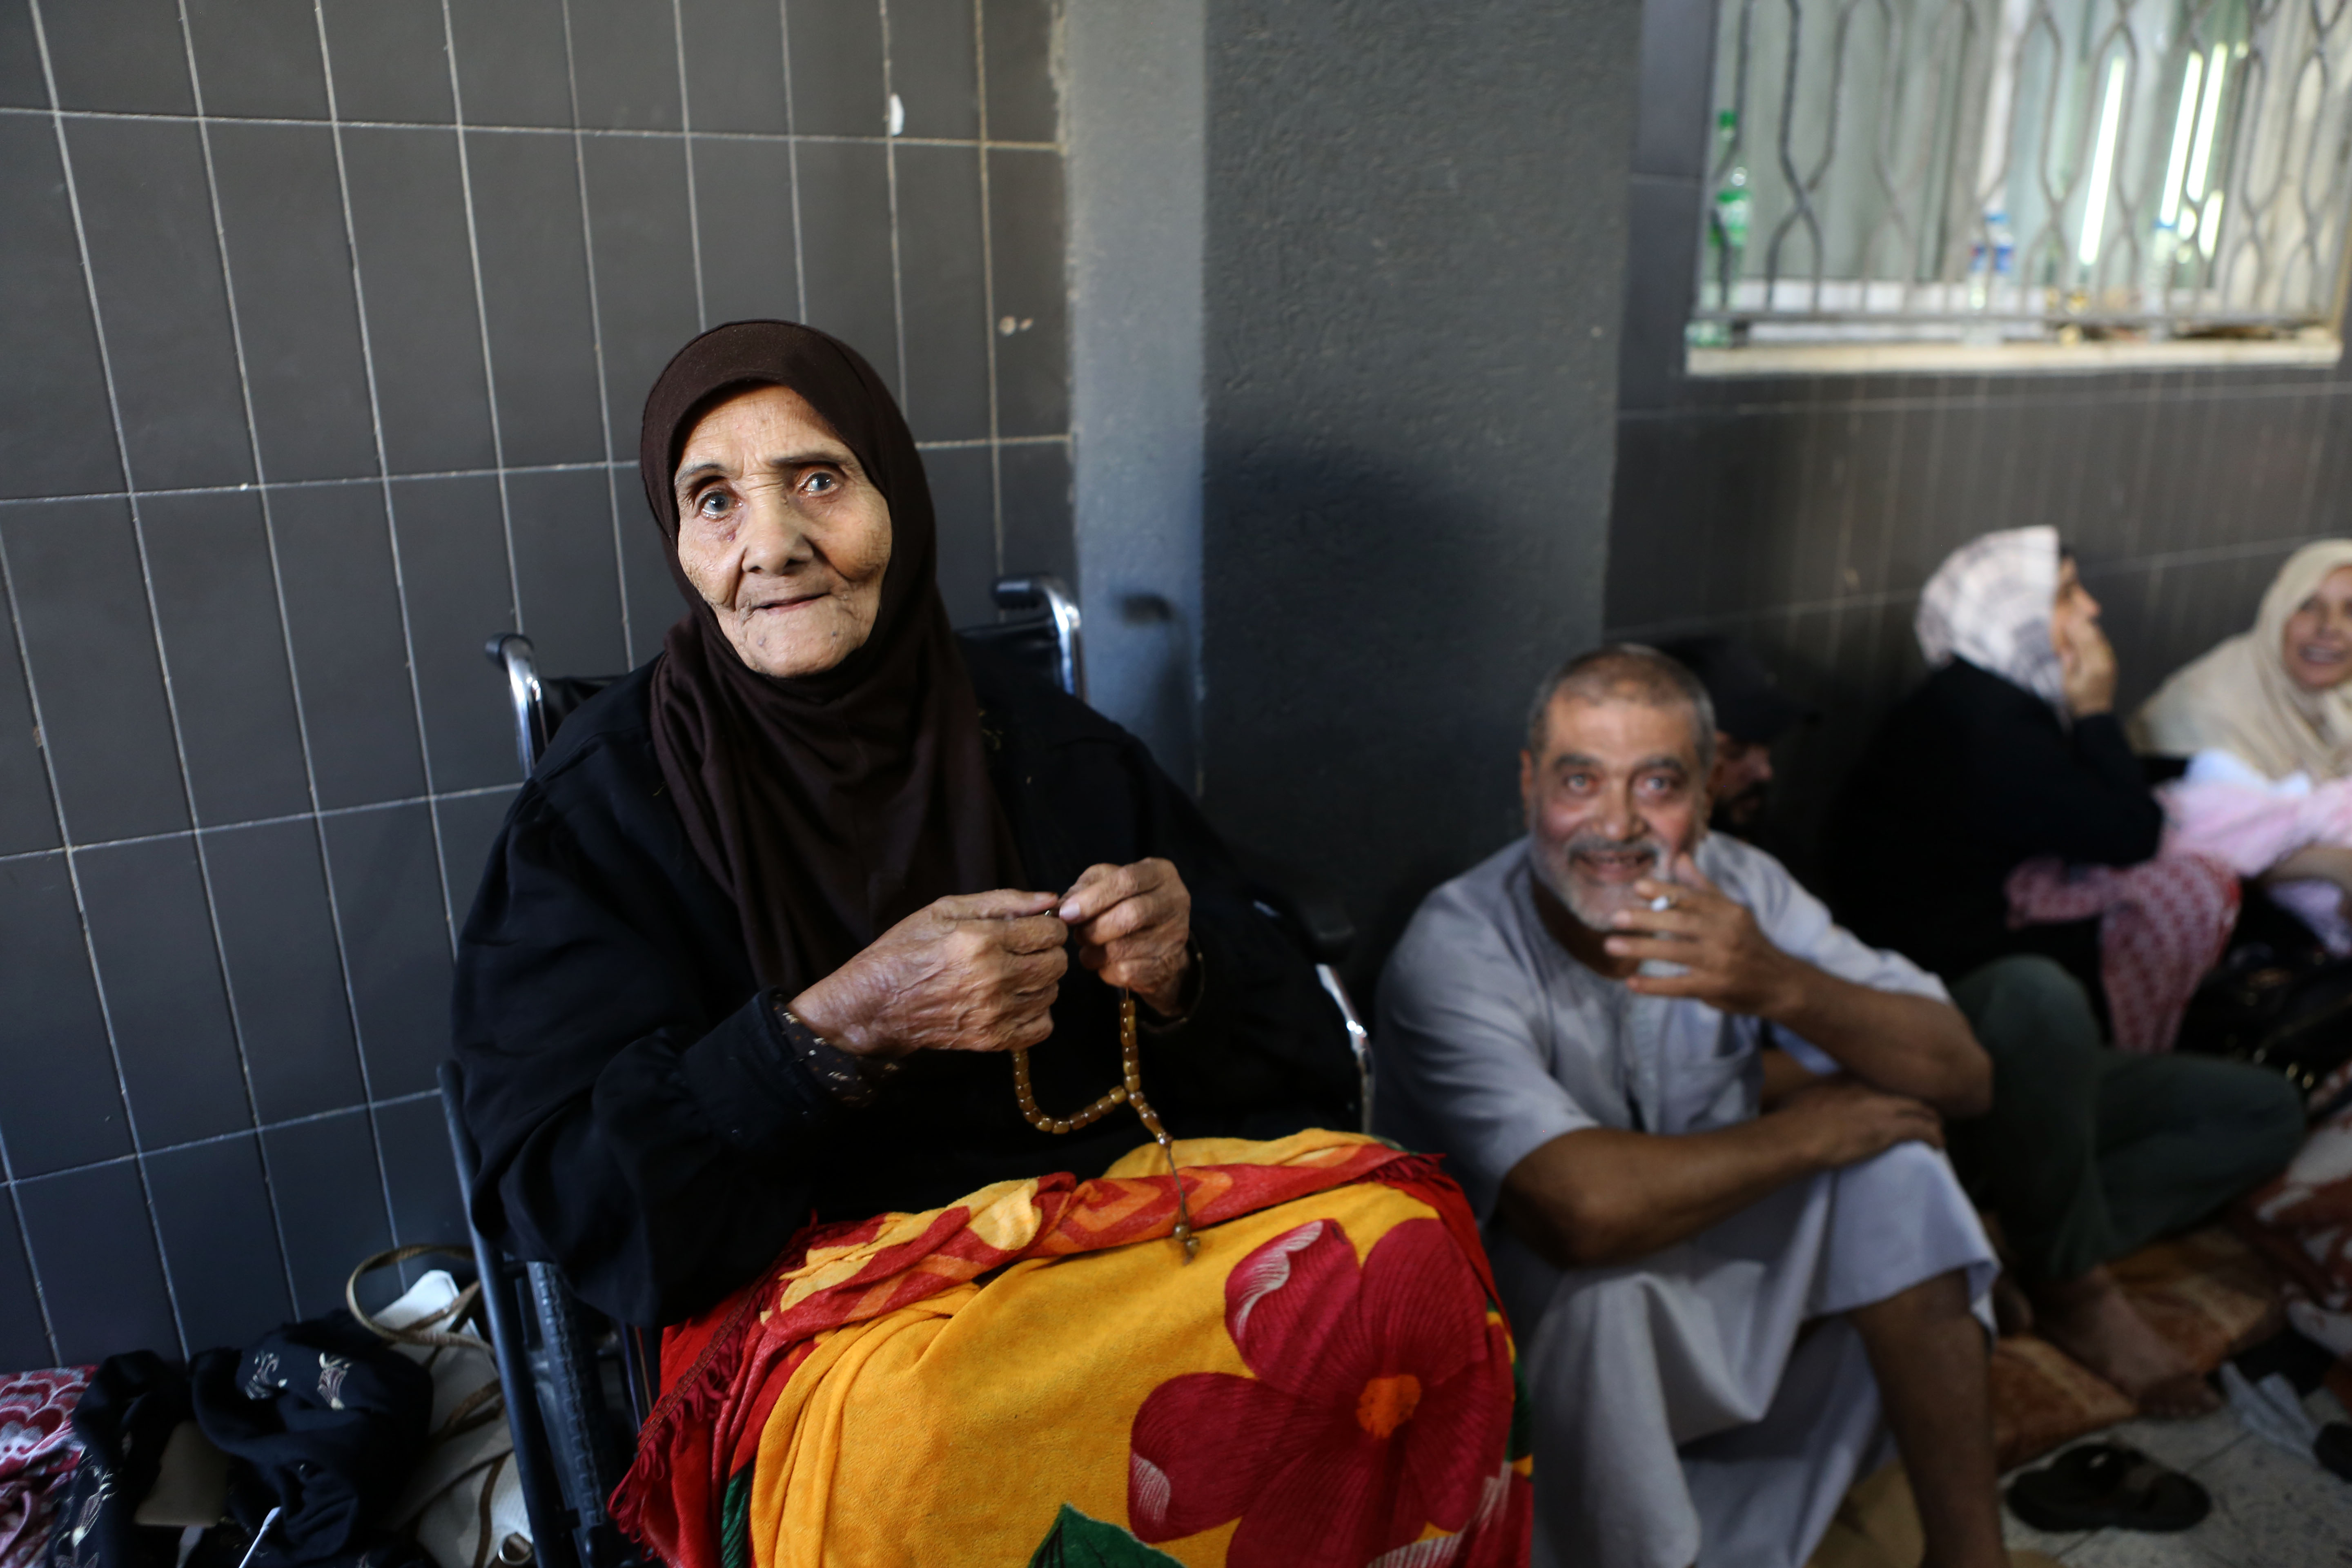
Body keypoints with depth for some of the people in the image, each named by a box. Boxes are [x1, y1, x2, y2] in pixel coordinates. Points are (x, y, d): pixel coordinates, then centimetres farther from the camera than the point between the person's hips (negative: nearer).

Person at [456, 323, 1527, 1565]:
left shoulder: (1055, 752, 4)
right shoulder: (602, 798, -2)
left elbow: (1293, 1067, 9)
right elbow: (561, 1184, -10)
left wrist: (1178, 973, -14)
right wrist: (844, 1026, -23)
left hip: (1115, 1205, 4)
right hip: (816, 1285, -3)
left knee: (1401, 1231, -22)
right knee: (905, 1424, -37)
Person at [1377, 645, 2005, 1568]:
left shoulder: (1734, 887, -9)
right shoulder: (1454, 955, -27)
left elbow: (1962, 1077, -13)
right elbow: (1584, 1210, -39)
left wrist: (1782, 987, -34)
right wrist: (1801, 1134, -23)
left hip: (1716, 1265, 6)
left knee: (1892, 1154, -13)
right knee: (1603, 1279, -35)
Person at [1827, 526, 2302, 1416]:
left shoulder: (2018, 723, 18)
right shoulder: (1967, 717, -11)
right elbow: (2131, 837, -13)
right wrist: (2096, 715, -1)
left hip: (2023, 1070, 10)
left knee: (2264, 1110, 3)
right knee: (2035, 994, -40)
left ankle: (2043, 1258, -14)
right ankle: (2075, 1285, -20)